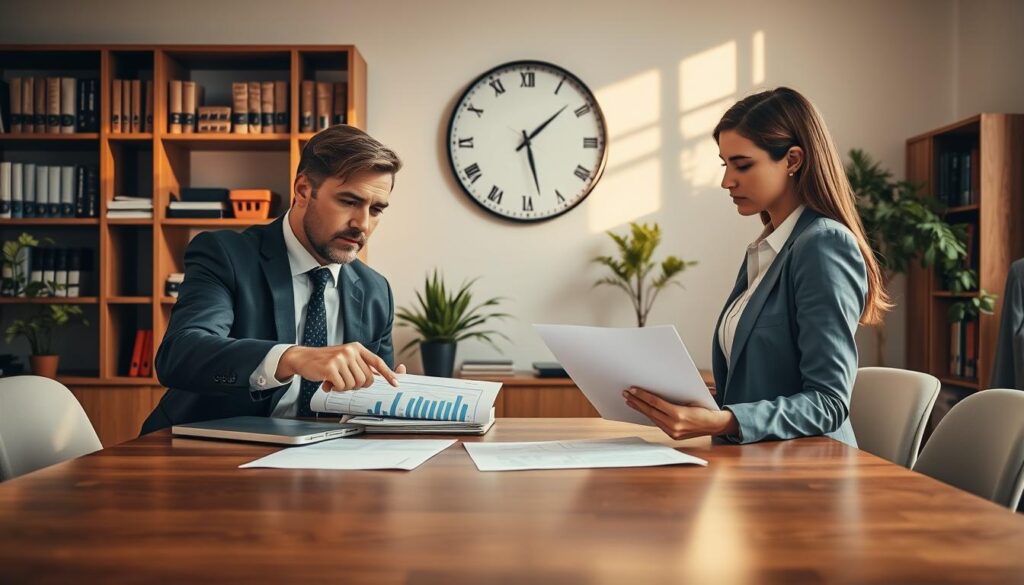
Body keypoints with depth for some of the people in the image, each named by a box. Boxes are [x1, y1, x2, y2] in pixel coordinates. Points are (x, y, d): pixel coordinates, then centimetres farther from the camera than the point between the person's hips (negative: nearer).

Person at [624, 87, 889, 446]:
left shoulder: (824, 244, -11)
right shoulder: (762, 251, 14)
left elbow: (829, 402, -16)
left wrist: (722, 423, -28)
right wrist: (677, 401, 0)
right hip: (753, 459, 7)